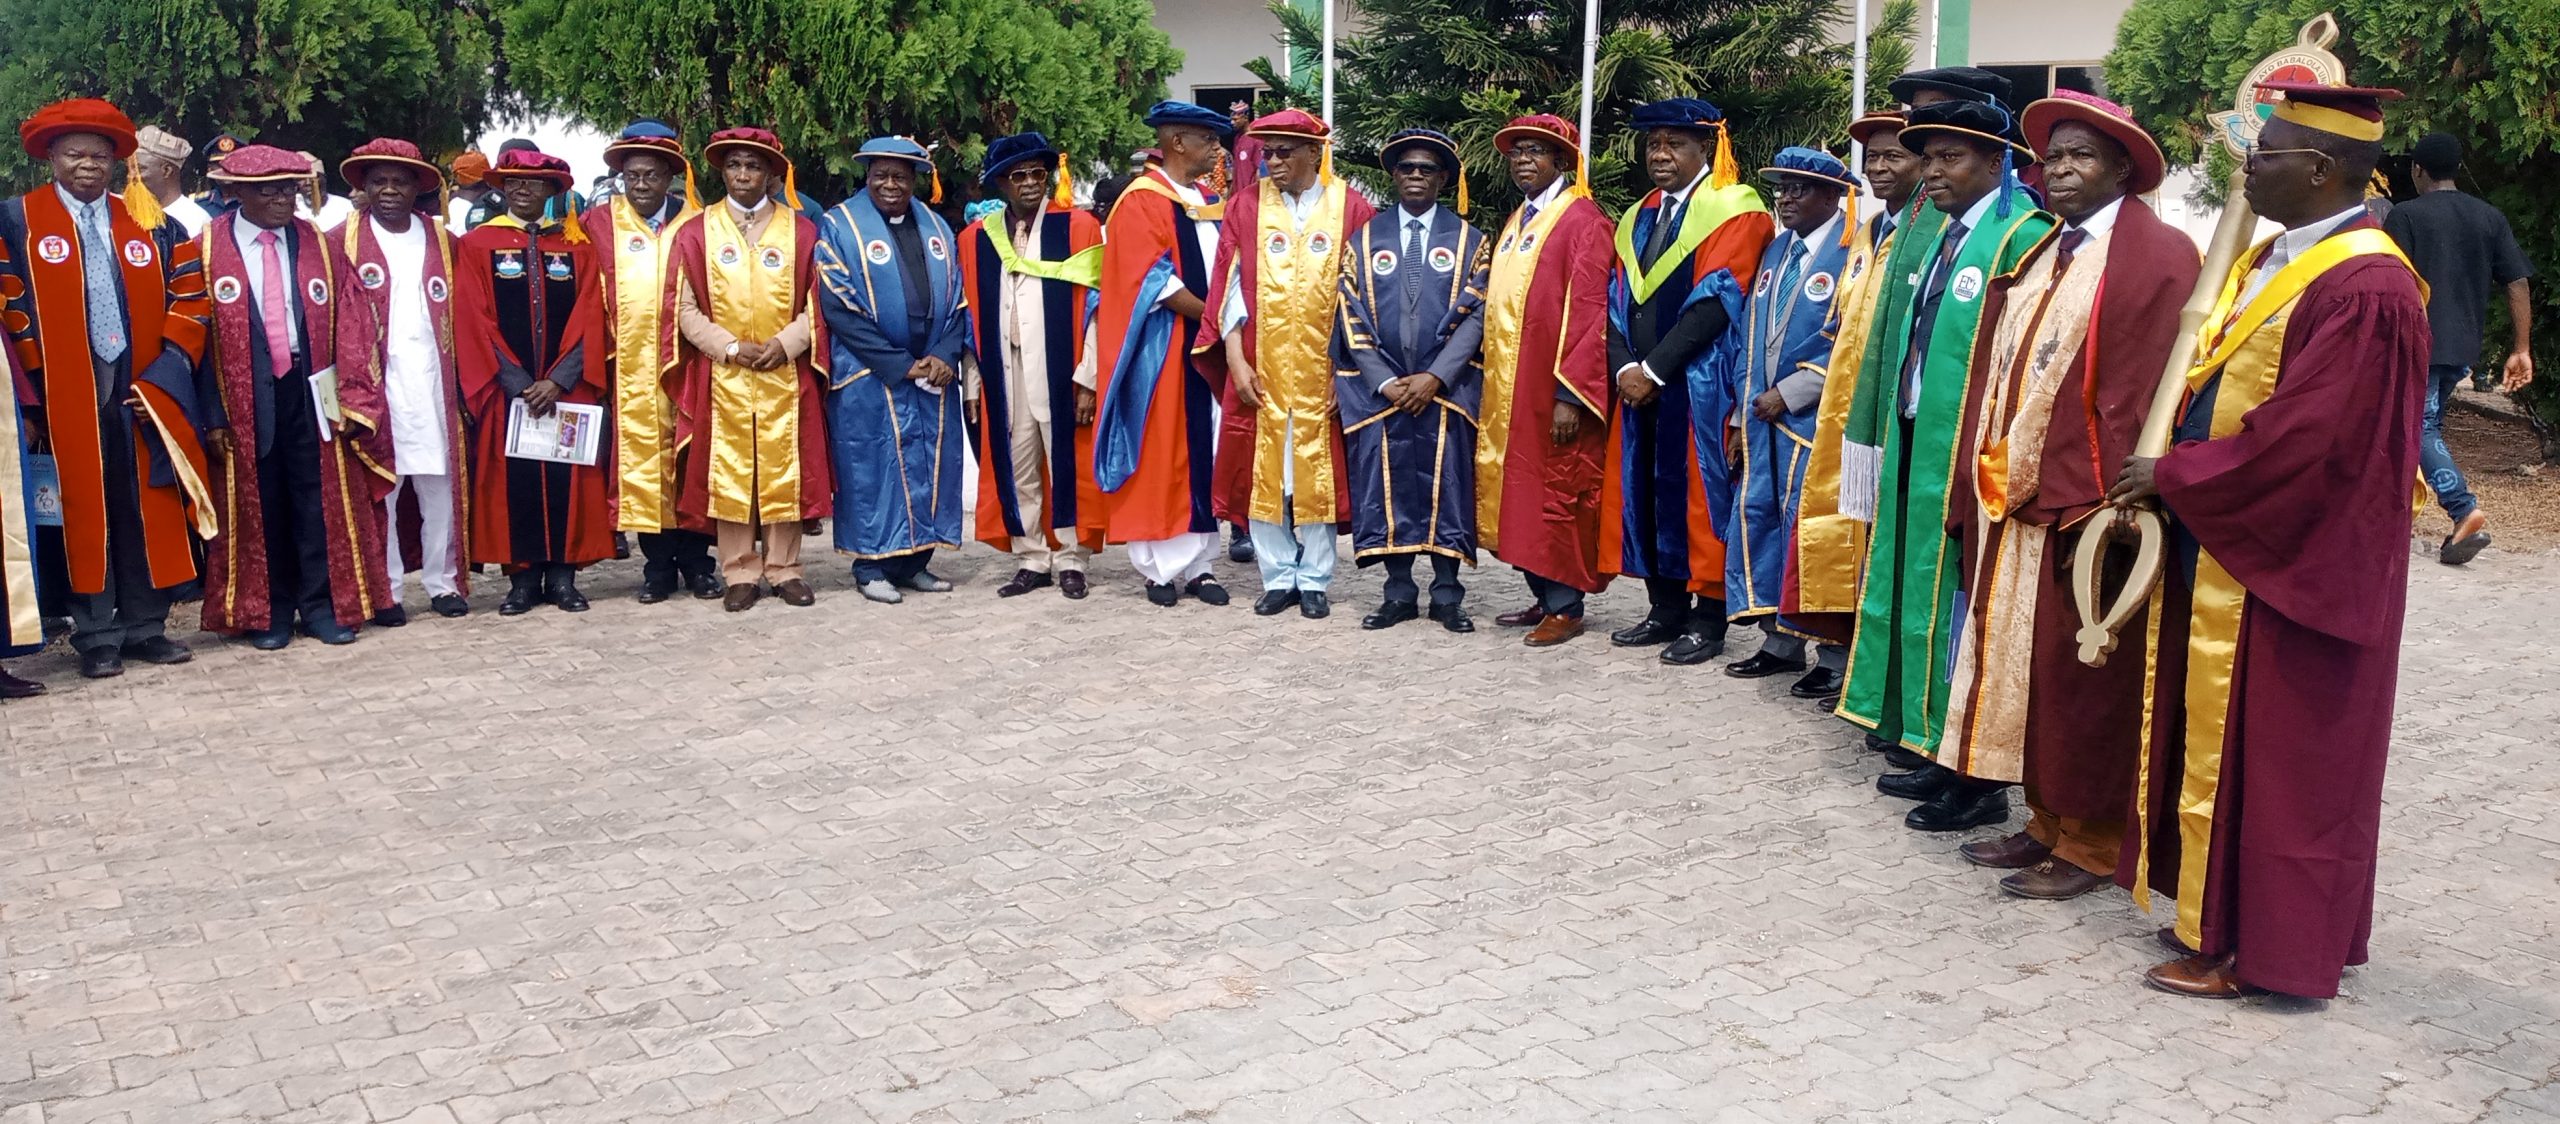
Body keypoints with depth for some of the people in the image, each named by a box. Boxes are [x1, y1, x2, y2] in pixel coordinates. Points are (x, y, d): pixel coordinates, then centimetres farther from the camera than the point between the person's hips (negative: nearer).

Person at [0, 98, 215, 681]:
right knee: (84, 511, 3)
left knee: (149, 509, 6)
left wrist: (164, 376, -3)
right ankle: (97, 636, 11)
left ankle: (145, 626, 16)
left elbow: (188, 299, 6)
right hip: (67, 397, -2)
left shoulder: (151, 223, 8)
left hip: (144, 391, 2)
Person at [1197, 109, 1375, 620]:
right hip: (1261, 368, 1)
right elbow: (1229, 288, 3)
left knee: (1318, 473, 5)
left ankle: (1315, 580, 15)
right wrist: (1236, 360, -5)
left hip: (1324, 368, -1)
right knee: (1263, 471, 4)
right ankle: (1278, 577, 15)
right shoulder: (1246, 207, 4)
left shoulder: (1352, 208, 0)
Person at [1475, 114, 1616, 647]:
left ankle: (1566, 607, 10)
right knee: (1518, 492, 11)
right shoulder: (1515, 223, 16)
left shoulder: (1583, 221, -10)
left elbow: (1589, 313, -16)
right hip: (1508, 391, 8)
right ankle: (1543, 598, 22)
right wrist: (1493, 388, 11)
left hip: (1554, 390, -8)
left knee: (1558, 494, 0)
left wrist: (1569, 394, -20)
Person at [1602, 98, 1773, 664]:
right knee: (1644, 489, 9)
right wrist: (1624, 367, -4)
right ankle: (1666, 609, 20)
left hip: (1700, 383, -7)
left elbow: (1715, 301, -15)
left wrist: (1653, 369, -16)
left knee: (1698, 492, -3)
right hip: (1641, 382, 7)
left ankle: (1708, 618, 7)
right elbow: (1620, 301, 12)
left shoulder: (1734, 210, -6)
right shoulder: (1639, 218, 17)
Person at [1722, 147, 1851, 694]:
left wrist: (1789, 393, -14)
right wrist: (1743, 409, 13)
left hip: (1813, 417, -7)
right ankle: (1780, 642, 22)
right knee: (1757, 517, 9)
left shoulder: (1853, 253, -9)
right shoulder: (1775, 249, 15)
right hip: (1763, 415, 8)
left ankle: (1835, 657, 7)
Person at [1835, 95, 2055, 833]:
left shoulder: (2024, 236, -12)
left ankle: (1981, 779, 10)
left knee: (1966, 606, -1)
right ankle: (1939, 754, 26)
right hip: (1916, 446, 8)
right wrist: (1882, 439, 12)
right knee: (1923, 596, 14)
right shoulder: (1937, 236, 13)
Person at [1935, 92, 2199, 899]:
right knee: (2027, 674, 15)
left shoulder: (2158, 255, -10)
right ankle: (2049, 823, 29)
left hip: (2082, 515, -8)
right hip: (2011, 508, 8)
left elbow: (2143, 400, -17)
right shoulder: (2041, 257, 16)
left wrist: (2101, 517, -21)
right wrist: (1977, 496, 8)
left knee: (2083, 684, 4)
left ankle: (2092, 843, 18)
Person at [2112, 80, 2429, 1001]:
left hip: (2290, 568, -9)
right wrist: (2174, 473, 1)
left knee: (2273, 757, 2)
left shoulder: (2364, 289, -21)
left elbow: (2298, 440, -24)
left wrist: (2174, 475, -13)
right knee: (2218, 740, 16)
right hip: (2228, 546, 9)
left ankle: (2258, 948, 16)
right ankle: (2221, 911, 30)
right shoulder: (2270, 260, 9)